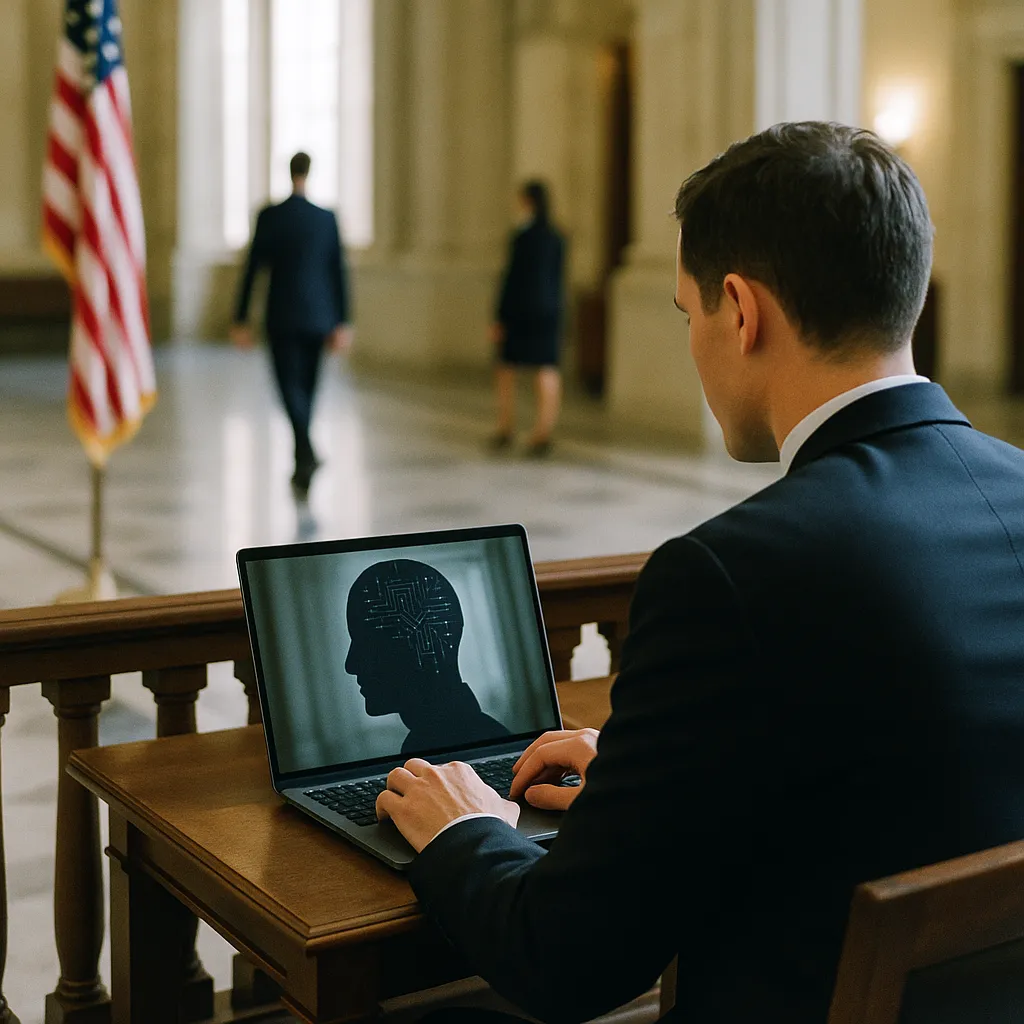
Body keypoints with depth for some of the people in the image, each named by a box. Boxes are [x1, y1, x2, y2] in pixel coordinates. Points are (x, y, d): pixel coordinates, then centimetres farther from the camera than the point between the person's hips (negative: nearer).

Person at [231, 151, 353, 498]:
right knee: (306, 387, 13)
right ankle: (302, 464, 20)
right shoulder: (327, 218, -1)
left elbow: (252, 269, -4)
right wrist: (343, 323, 2)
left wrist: (241, 319, 3)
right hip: (318, 317, 2)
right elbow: (339, 271, -1)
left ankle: (307, 453, -25)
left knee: (290, 387, -2)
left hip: (281, 317, -2)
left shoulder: (268, 216, -5)